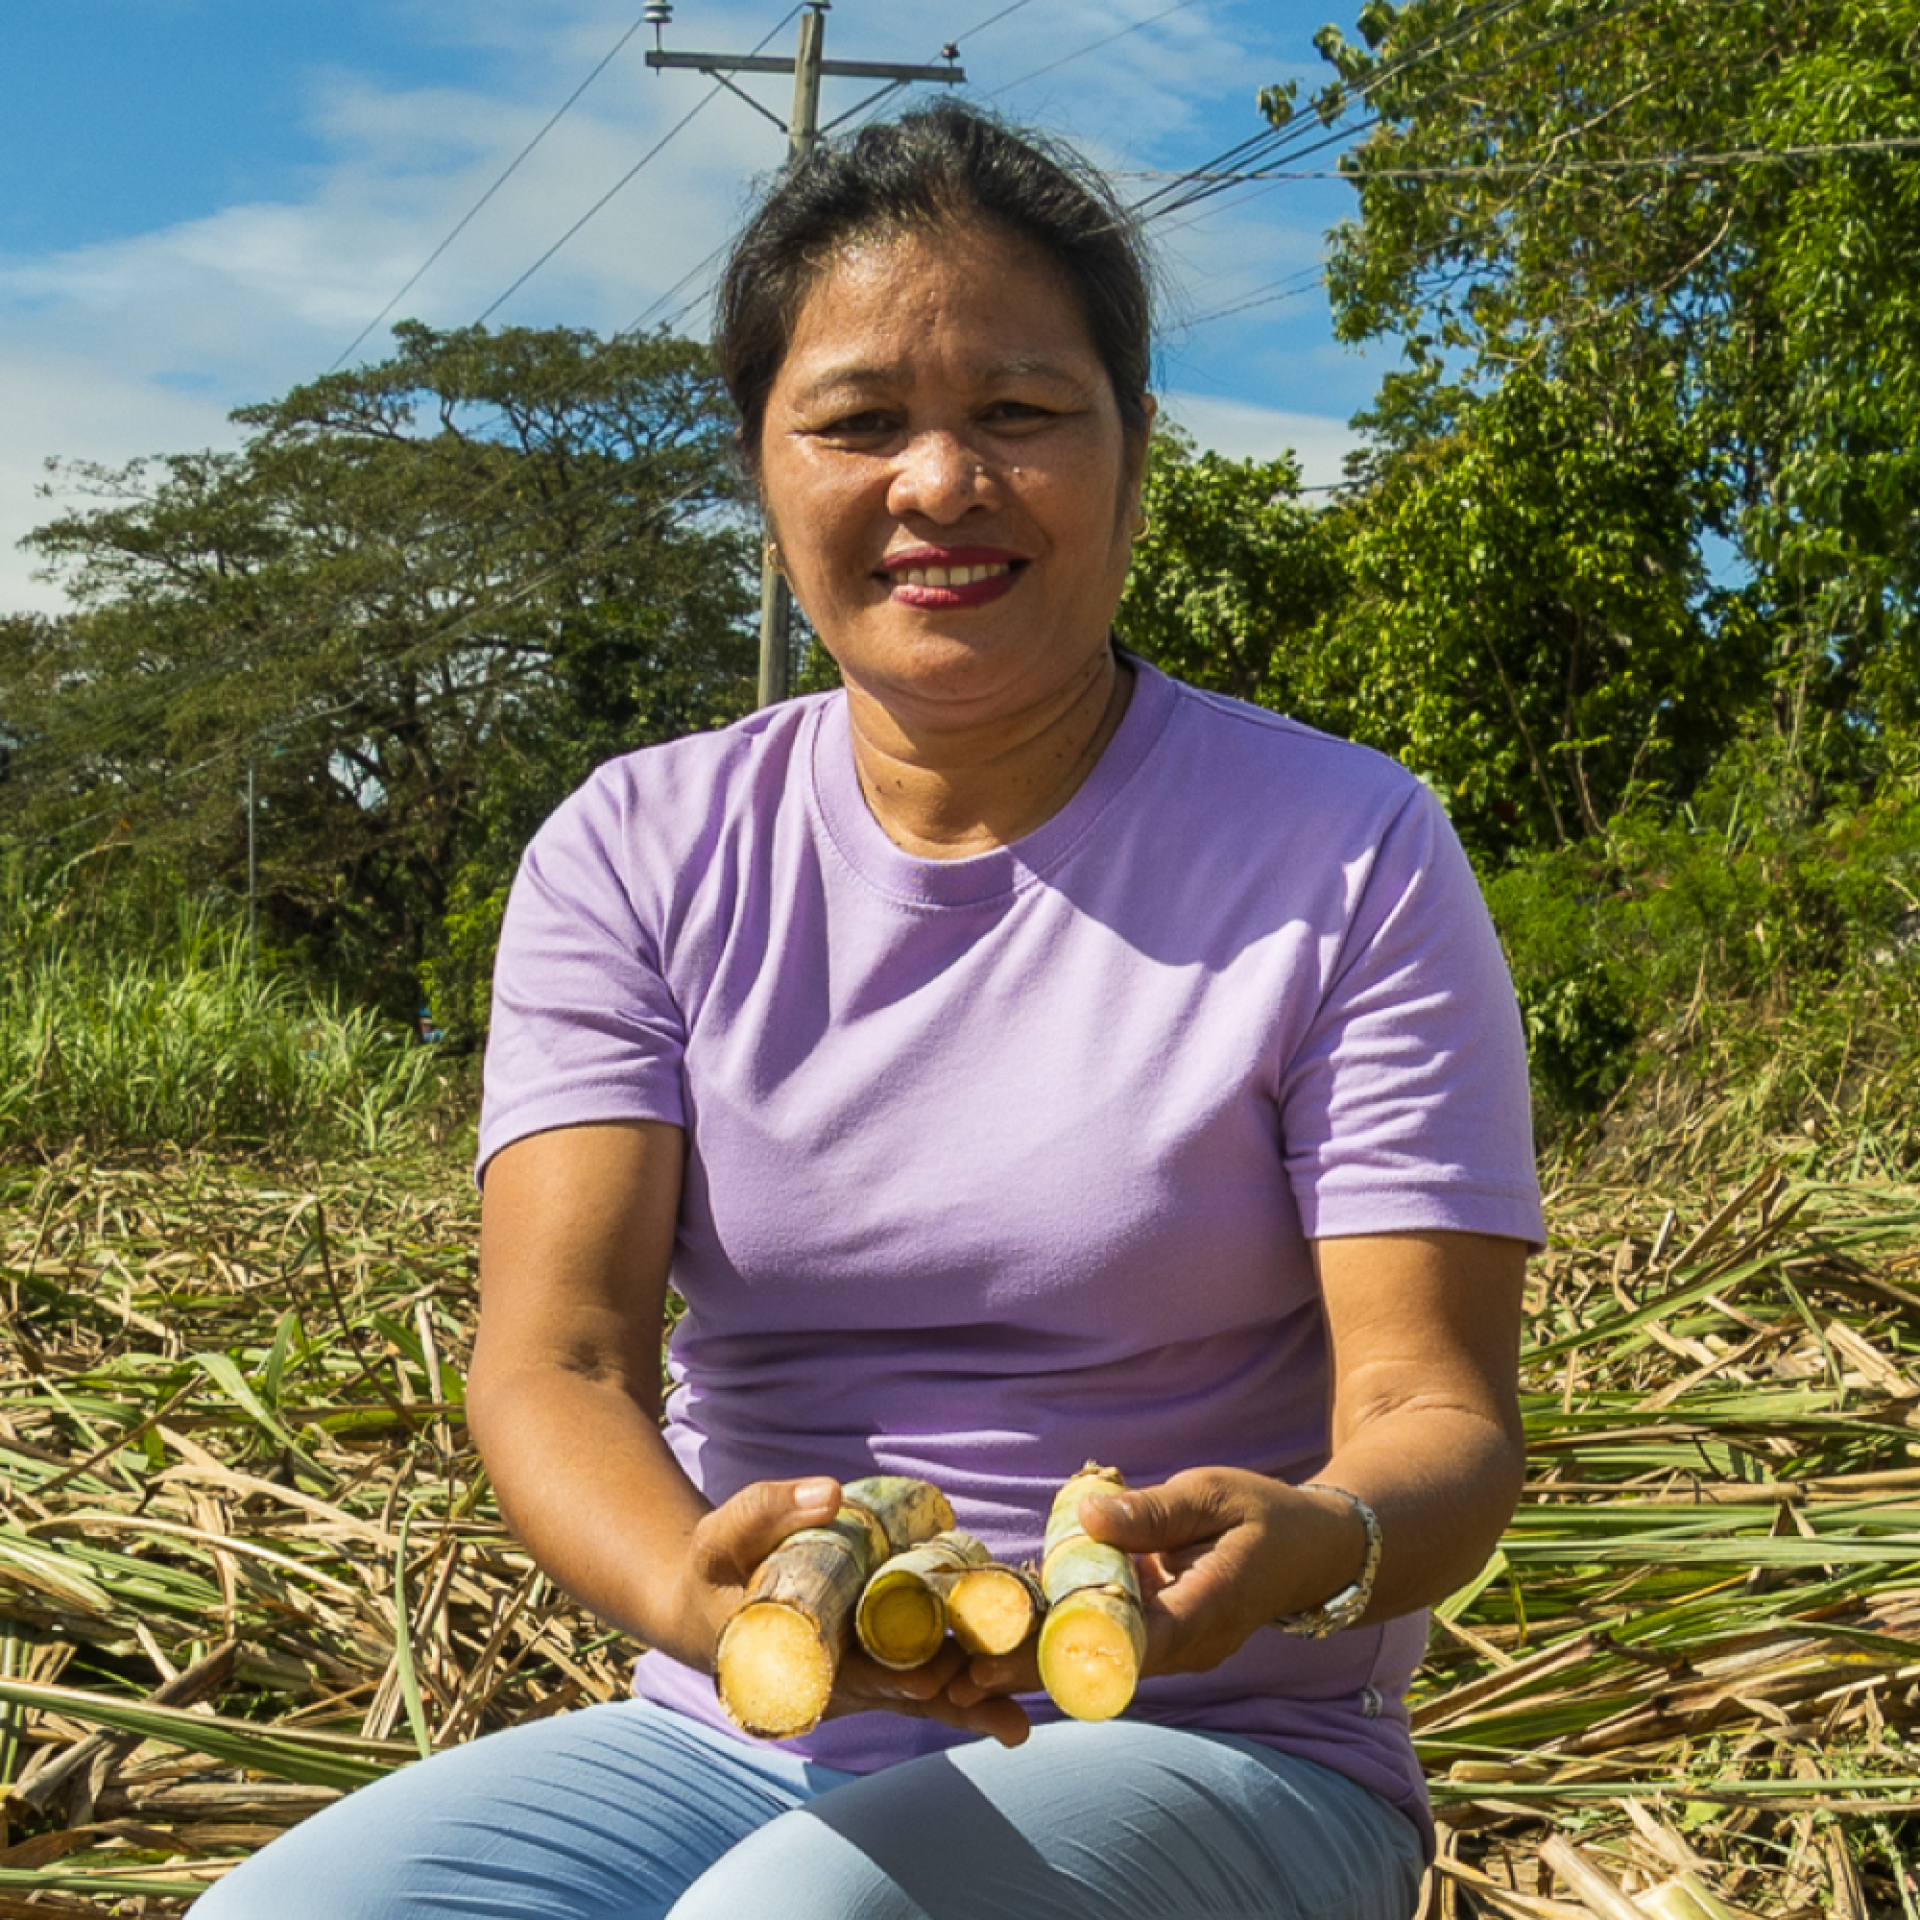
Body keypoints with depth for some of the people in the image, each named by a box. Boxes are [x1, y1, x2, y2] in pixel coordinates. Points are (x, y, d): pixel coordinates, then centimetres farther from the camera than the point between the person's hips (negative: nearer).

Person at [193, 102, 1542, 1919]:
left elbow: (1437, 1411, -9)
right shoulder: (635, 855, 2)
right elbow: (551, 1360, -9)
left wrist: (1307, 1546, -34)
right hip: (732, 1744, 3)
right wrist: (688, 1584, -33)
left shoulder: (1348, 857, -6)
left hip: (1199, 1755, -2)